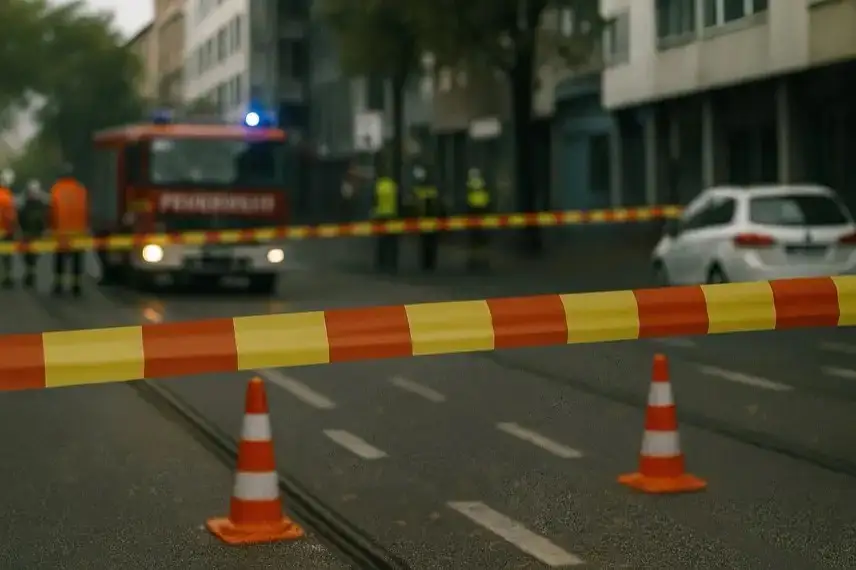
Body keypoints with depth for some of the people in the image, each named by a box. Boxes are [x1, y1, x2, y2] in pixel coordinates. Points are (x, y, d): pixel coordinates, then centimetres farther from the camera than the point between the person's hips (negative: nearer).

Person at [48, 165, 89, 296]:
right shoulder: (81, 189, -1)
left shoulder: (56, 189, -4)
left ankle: (58, 284, 7)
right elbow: (86, 210, 3)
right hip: (78, 230, 1)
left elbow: (52, 211, -4)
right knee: (77, 259, 5)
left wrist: (52, 226, 4)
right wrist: (86, 226, 12)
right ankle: (76, 285, 1)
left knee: (60, 258, 9)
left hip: (60, 230, 0)